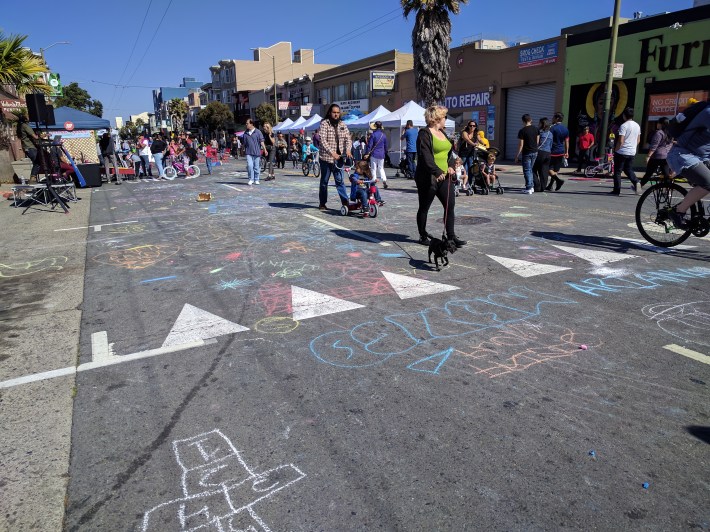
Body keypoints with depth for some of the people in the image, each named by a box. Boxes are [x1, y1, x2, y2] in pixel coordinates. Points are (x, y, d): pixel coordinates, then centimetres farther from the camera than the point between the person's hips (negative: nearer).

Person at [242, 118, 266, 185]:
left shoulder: (258, 132, -1)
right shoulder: (245, 133, 9)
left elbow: (261, 141, -4)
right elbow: (244, 143, 17)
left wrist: (264, 149, -11)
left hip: (257, 152, -2)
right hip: (249, 153, 2)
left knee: (256, 167, 4)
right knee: (249, 165, -12)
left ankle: (256, 180, 16)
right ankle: (251, 179, 0)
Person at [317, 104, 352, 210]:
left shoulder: (342, 125, 9)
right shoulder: (324, 123, -6)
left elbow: (348, 138, 6)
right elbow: (323, 140, -16)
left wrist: (348, 150, -15)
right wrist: (332, 153, -27)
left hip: (339, 157, 3)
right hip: (326, 157, -3)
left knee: (340, 181, 2)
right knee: (324, 181, 7)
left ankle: (345, 202, -1)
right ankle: (322, 203, 17)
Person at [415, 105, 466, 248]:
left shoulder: (442, 133, 16)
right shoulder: (424, 134, -11)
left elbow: (449, 152, 21)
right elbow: (425, 157, -21)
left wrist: (451, 166, 2)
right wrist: (437, 172, -30)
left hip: (445, 177, 8)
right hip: (428, 178, -8)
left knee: (450, 205, 1)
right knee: (424, 208, 6)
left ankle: (451, 236, 7)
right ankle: (423, 236, 19)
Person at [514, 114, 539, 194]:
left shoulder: (522, 131, -12)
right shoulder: (536, 129, 6)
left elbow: (521, 145, -13)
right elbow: (538, 141, 10)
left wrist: (517, 156, -8)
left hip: (526, 153, -6)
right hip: (535, 152, 6)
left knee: (527, 170, -1)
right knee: (530, 169, 18)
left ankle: (528, 188, -4)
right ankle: (532, 186, 19)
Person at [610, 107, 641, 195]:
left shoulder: (624, 126, -14)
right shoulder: (637, 126, 10)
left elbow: (620, 141, -19)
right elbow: (638, 140, 15)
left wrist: (615, 150, -8)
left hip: (622, 152, -7)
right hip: (632, 152, 7)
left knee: (617, 171, 2)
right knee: (628, 169, 18)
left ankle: (616, 190, 3)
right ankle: (636, 182, -6)